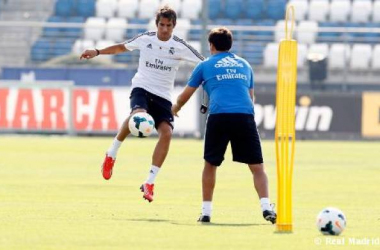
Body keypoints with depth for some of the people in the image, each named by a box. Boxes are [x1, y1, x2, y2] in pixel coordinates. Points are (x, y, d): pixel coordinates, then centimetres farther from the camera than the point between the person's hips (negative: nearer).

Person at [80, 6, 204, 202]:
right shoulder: (145, 39, 2)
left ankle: (149, 183, -14)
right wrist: (97, 52, 17)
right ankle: (111, 154, -14)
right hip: (142, 88, -1)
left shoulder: (180, 47, -2)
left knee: (166, 133, -21)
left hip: (163, 96, 1)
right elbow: (122, 47, 20)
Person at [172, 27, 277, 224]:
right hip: (245, 116, 1)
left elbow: (186, 95, 28)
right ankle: (266, 206, -16)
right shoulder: (244, 64, 25)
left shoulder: (205, 65, 18)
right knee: (257, 166, 3)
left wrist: (175, 108, 48)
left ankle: (206, 211, 16)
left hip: (219, 117, -1)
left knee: (210, 165, 16)